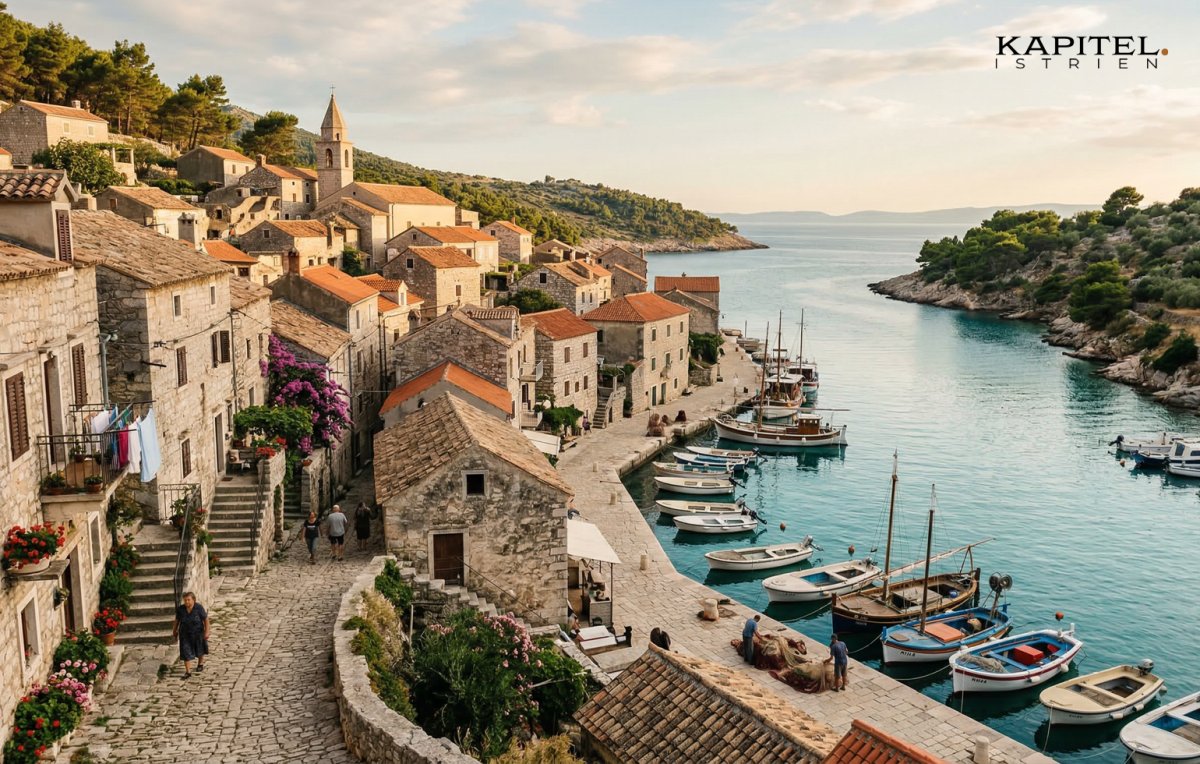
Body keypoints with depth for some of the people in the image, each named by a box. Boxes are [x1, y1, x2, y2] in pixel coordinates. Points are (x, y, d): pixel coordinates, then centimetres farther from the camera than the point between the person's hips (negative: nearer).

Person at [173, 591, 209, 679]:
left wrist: (206, 632, -17)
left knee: (199, 649, 20)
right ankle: (188, 672, 0)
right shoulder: (180, 609, -15)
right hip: (185, 634, 1)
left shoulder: (199, 608, -22)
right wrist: (175, 631, 9)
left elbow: (206, 619, -15)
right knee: (186, 652, -6)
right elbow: (177, 620, 0)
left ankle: (200, 663, 45)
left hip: (197, 633, -1)